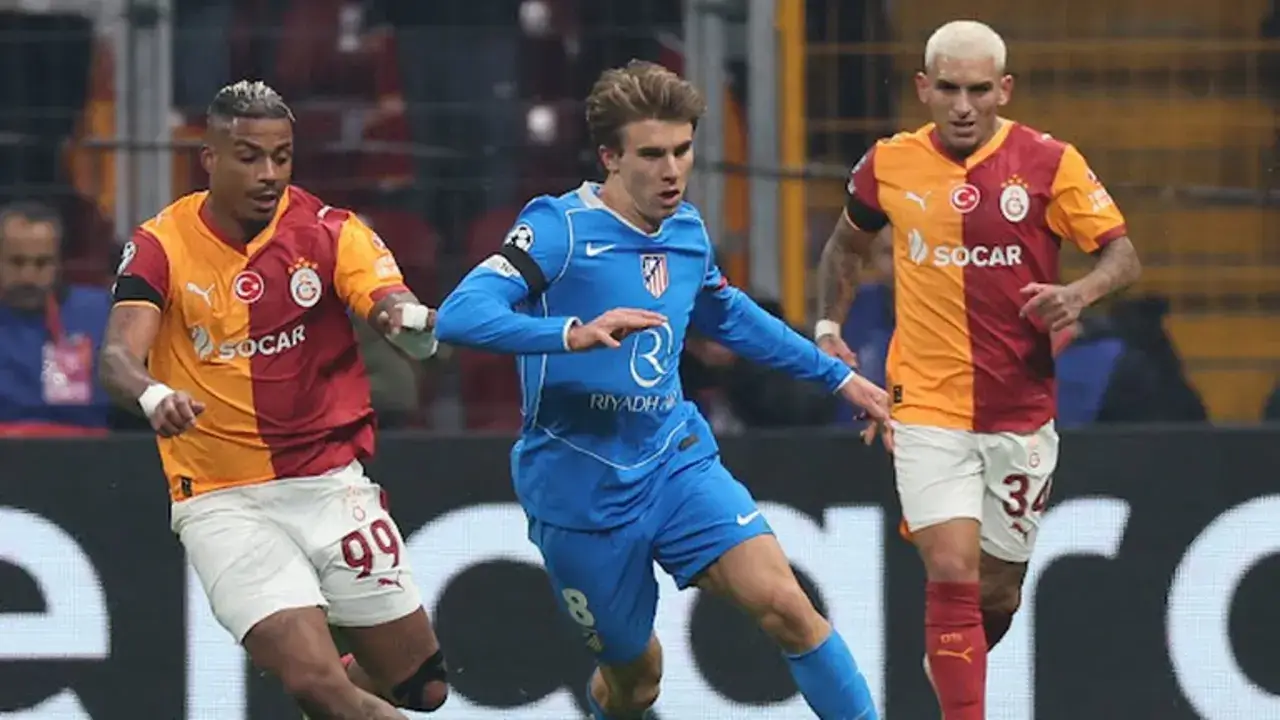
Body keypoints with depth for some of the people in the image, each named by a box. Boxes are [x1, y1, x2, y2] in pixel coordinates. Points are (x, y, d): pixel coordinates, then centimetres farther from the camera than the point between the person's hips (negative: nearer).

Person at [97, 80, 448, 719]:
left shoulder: (329, 233, -3)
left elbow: (407, 323, -16)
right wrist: (154, 396, -39)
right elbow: (119, 356, -16)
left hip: (330, 483, 2)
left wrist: (413, 321, -41)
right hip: (223, 502, -2)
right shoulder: (161, 247, -4)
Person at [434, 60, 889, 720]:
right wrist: (574, 334, -43)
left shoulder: (687, 231, 5)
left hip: (676, 460, 4)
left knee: (783, 603, -17)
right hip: (580, 486, -4)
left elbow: (730, 318, 28)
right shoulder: (560, 227, -15)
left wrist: (836, 376, 32)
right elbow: (458, 317, -29)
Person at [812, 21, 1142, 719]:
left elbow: (1123, 254, -6)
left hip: (1021, 415, 1)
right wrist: (829, 328, 7)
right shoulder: (890, 164, 0)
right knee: (953, 573, -17)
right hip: (927, 410, -1)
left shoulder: (1047, 162, -6)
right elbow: (846, 245, 19)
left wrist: (1078, 293, -26)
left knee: (998, 595, 12)